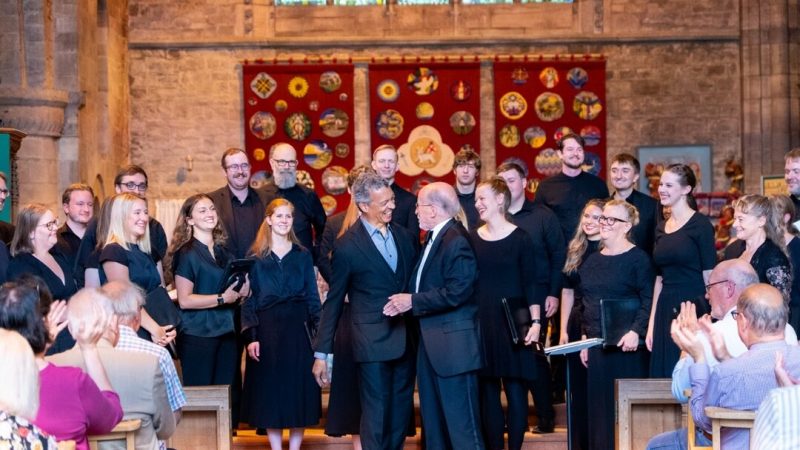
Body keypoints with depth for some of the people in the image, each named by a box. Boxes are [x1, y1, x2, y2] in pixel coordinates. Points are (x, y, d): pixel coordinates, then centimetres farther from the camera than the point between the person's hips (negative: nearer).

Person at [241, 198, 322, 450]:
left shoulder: (303, 255, 8)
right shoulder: (255, 257, 3)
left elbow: (312, 296, 8)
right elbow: (248, 299, 2)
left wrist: (318, 332, -2)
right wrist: (251, 336, -8)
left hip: (298, 328, 1)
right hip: (267, 329, -1)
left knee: (299, 388, 2)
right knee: (270, 390, 1)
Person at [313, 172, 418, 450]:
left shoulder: (405, 237, 6)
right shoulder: (347, 246, -8)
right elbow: (334, 301, -4)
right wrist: (321, 353, -3)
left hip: (406, 340, 5)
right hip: (373, 342, -5)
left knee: (401, 416, 12)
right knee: (376, 417, 0)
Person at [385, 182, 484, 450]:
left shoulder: (456, 241, -17)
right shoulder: (434, 238, 14)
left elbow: (456, 293, -23)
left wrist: (413, 302, -17)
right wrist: (405, 301, -1)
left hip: (452, 343, -11)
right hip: (431, 341, 11)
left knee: (460, 420, -6)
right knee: (433, 418, 18)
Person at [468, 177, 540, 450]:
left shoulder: (520, 239, -3)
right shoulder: (472, 238, 5)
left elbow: (529, 283, -3)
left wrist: (535, 321, -10)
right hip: (480, 324, 3)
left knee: (515, 389, 0)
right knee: (487, 391, 6)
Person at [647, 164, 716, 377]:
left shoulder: (700, 224, -5)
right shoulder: (661, 228, 14)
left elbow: (710, 276, -8)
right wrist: (651, 324, 13)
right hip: (665, 312, 7)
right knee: (663, 376, 6)